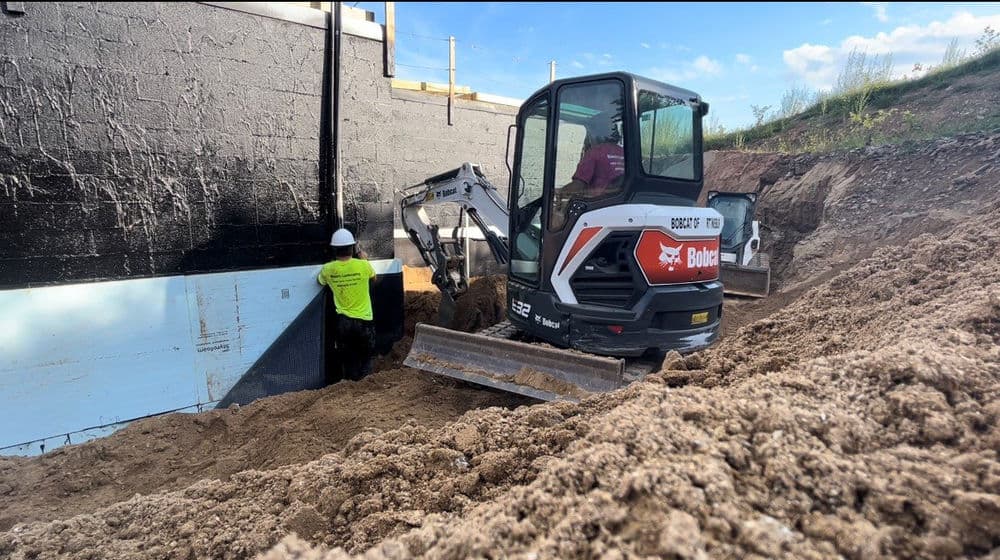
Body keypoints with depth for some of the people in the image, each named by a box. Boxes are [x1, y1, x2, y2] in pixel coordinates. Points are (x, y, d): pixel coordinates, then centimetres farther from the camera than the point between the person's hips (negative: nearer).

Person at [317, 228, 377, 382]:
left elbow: (320, 281, 16)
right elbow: (373, 278, 8)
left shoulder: (328, 269, -8)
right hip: (363, 320, -2)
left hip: (343, 321, 2)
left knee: (348, 361, 15)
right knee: (365, 360, 14)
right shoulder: (363, 265, -15)